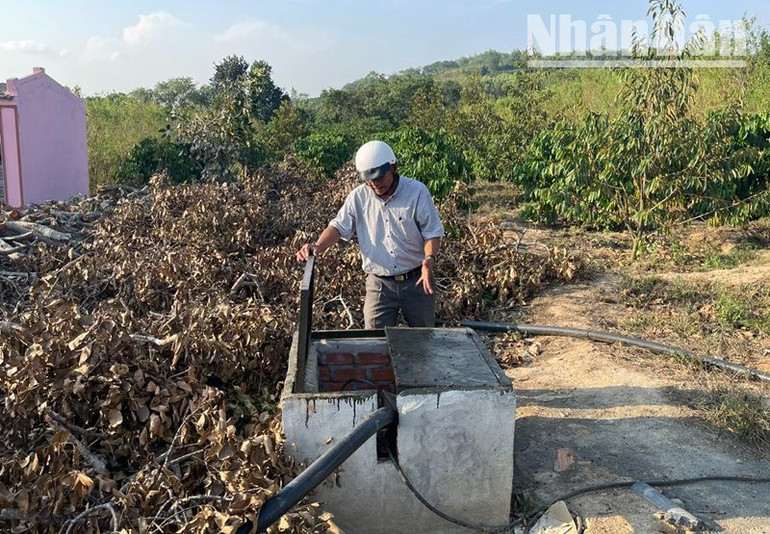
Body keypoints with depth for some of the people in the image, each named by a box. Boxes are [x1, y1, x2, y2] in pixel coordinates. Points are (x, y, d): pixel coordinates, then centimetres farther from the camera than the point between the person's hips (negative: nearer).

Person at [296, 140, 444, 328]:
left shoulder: (417, 192, -10)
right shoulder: (358, 197, -3)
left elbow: (432, 233, -9)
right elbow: (338, 227, -2)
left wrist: (429, 258, -28)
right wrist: (318, 246, -21)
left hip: (417, 281, -1)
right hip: (380, 284, 1)